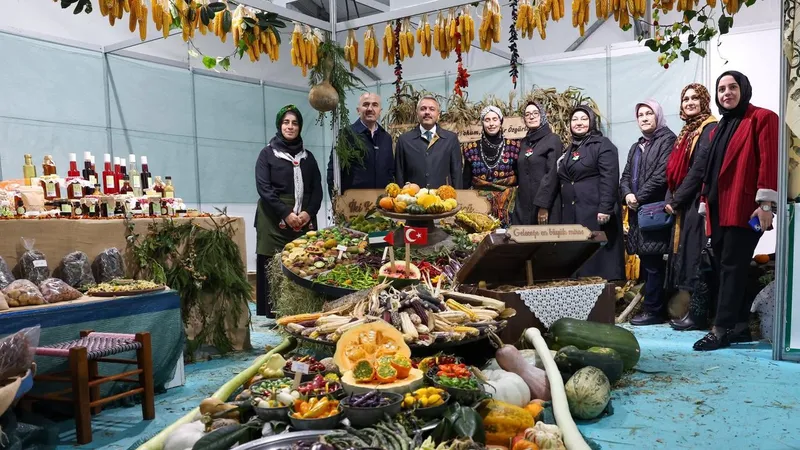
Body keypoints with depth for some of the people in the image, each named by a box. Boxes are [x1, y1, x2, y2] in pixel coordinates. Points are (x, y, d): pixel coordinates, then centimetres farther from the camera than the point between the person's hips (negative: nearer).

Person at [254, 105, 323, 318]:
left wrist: (308, 213, -7)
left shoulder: (307, 156, 17)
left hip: (305, 221, 3)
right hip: (274, 220, -3)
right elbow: (263, 188, -5)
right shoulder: (268, 153, 6)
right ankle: (273, 316, -4)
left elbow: (317, 189, 11)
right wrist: (286, 213, -14)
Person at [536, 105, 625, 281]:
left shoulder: (602, 145, -3)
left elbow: (609, 179, -13)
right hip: (570, 214, 7)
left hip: (594, 212, -7)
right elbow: (557, 180, 24)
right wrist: (544, 206, 16)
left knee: (596, 258, -6)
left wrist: (605, 208, -22)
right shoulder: (568, 150, 20)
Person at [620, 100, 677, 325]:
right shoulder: (636, 147, 23)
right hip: (638, 211, 8)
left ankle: (653, 310, -2)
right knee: (646, 261, 8)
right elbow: (626, 176, 17)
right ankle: (654, 307, 15)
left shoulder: (667, 140, -2)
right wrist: (627, 194, -4)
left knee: (652, 262, -8)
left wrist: (639, 197, -12)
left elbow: (662, 174, -14)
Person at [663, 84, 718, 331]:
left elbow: (699, 169, -16)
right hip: (684, 206, 9)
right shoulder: (687, 131, 18)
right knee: (687, 258, 10)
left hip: (698, 204, -9)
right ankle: (693, 310, 17)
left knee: (696, 259, -6)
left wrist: (676, 200, -13)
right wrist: (670, 199, 2)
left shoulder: (709, 129, -9)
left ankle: (697, 315, 1)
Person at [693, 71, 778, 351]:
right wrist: (706, 207, 17)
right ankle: (741, 326, 14)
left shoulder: (761, 118, 0)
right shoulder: (720, 128, 23)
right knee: (729, 268, 7)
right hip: (719, 210, 8)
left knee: (732, 267, -9)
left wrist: (765, 203, -18)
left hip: (744, 209, -8)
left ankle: (722, 329, -7)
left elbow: (769, 161, -10)